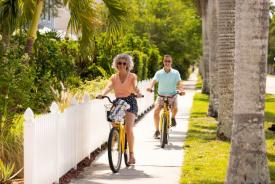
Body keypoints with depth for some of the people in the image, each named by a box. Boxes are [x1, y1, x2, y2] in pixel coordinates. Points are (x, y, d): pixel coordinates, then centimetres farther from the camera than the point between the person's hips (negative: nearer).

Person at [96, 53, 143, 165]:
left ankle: (131, 154, -12)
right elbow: (109, 86, -13)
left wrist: (138, 93, -42)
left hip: (130, 102, -3)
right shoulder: (114, 77, 7)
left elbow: (135, 86, -18)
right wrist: (102, 94, -34)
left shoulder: (132, 76, 1)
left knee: (128, 128, -19)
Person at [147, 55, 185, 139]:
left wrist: (181, 90, -34)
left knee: (175, 108, -29)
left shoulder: (175, 73, 0)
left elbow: (179, 83, -13)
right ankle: (157, 130, -5)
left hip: (172, 95, -1)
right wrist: (150, 87, -37)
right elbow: (154, 81, -14)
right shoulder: (159, 73, 1)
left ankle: (173, 118, 9)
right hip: (161, 95, 1)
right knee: (156, 110, -20)